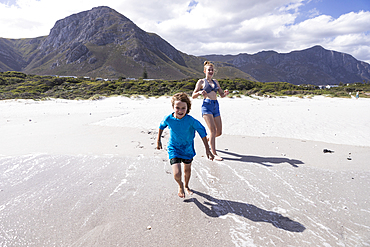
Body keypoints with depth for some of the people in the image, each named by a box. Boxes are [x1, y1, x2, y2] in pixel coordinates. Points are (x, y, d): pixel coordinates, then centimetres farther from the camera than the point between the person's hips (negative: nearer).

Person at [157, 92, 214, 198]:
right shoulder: (168, 119, -21)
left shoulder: (191, 120, -25)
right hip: (173, 149, -1)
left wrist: (207, 150, -11)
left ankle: (186, 186, 53)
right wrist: (158, 140, 11)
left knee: (187, 170, 21)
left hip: (187, 148, 1)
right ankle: (180, 186, 22)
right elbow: (162, 126, 2)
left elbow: (202, 131, -14)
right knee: (177, 174, -15)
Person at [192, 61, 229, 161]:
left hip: (216, 106, 6)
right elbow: (193, 96, 2)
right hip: (207, 105, -6)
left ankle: (208, 140, 36)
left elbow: (222, 94, 21)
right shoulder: (201, 81, 5)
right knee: (213, 130, -16)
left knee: (219, 132, 5)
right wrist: (199, 92, -19)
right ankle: (214, 154, -9)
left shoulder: (215, 81, 20)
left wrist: (226, 93, -3)